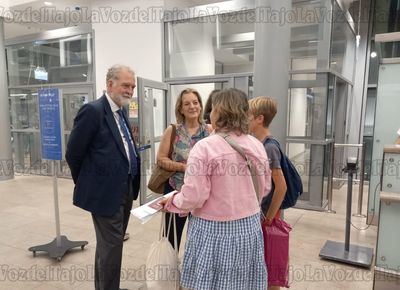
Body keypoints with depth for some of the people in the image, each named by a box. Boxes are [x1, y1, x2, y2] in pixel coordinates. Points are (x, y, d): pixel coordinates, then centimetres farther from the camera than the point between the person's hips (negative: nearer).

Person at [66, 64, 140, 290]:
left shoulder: (120, 111, 11)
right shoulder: (93, 110, -16)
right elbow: (73, 154, -13)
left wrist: (130, 185, 12)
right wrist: (86, 185, -1)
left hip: (125, 190, 9)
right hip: (106, 193, -9)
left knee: (110, 246, 22)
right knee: (111, 248, 3)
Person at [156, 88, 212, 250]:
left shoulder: (210, 130, 0)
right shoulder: (172, 131, -4)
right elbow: (161, 159, -6)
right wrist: (183, 167, -17)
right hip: (176, 190, -1)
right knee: (172, 237, 12)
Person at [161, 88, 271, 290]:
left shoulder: (205, 147, -18)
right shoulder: (257, 146, -2)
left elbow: (194, 196, -18)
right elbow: (265, 188, 8)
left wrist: (173, 202, 2)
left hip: (214, 230, -4)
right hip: (249, 228, 5)